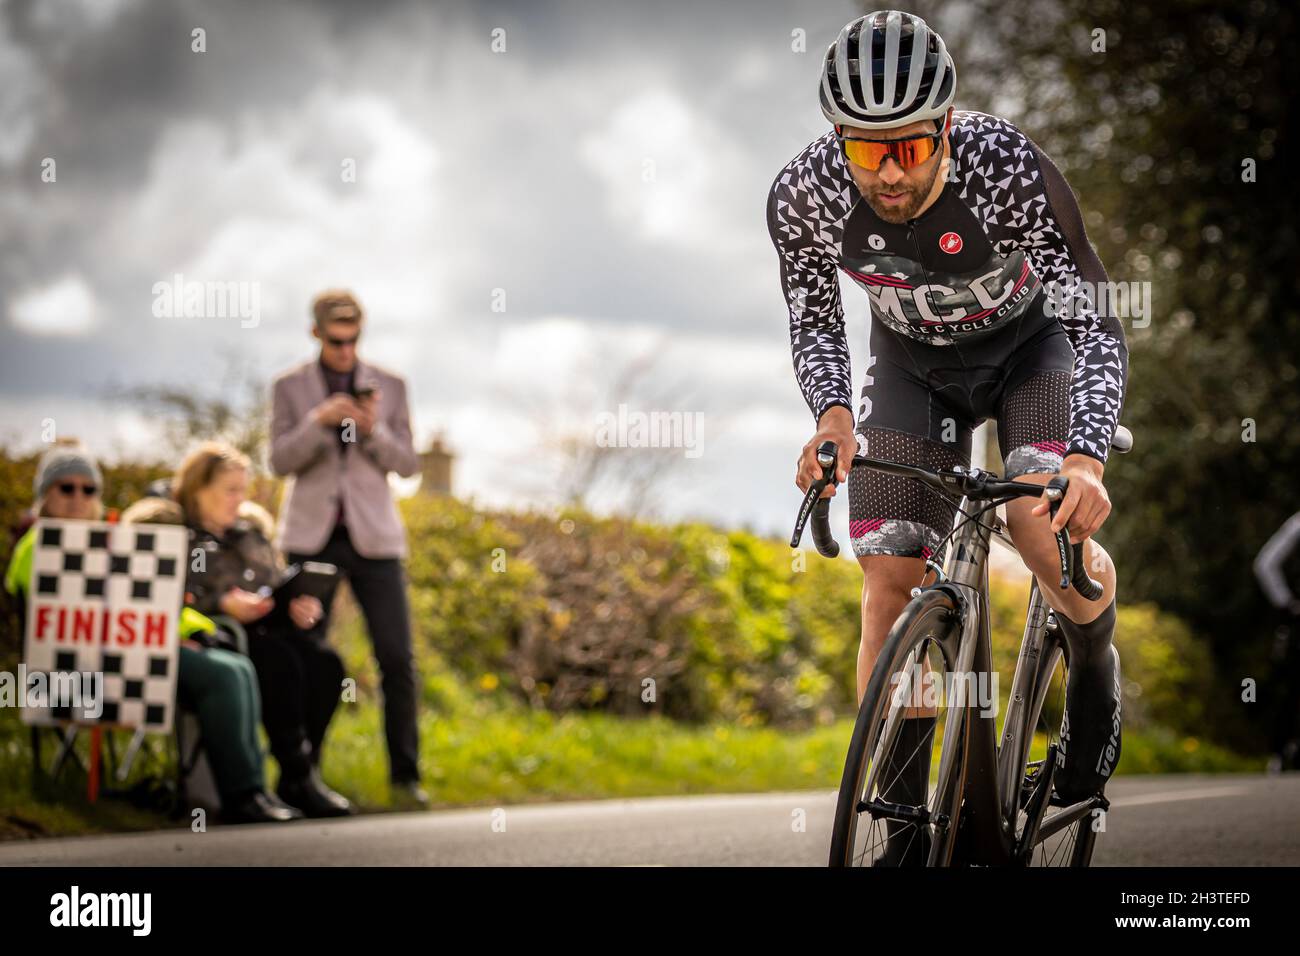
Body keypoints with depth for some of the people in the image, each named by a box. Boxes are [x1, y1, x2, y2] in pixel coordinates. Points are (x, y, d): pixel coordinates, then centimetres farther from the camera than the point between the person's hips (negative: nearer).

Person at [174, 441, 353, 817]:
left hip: (266, 628, 6)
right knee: (280, 661, -34)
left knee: (325, 661, -23)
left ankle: (301, 775, -24)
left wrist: (300, 607, 1)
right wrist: (222, 605, -23)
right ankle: (297, 778, -32)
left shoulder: (251, 531, 25)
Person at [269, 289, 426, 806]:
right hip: (312, 536, 0)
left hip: (372, 536, 0)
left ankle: (404, 773, -1)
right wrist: (318, 422, -21)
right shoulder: (289, 387, 5)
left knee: (397, 657, -7)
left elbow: (407, 464, 3)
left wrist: (374, 429, -16)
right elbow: (280, 461, -4)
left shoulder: (389, 386, 6)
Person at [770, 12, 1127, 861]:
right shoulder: (804, 193, -27)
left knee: (1045, 525, -28)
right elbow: (815, 322, -11)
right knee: (893, 580, -9)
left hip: (1029, 343, -2)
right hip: (912, 365, 3)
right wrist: (832, 415, -32)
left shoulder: (1009, 170, -35)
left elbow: (1096, 325, -33)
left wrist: (1088, 457, -48)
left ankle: (1096, 675, 5)